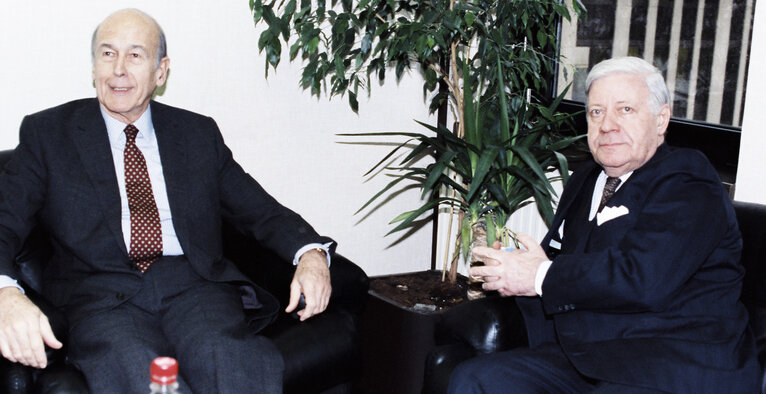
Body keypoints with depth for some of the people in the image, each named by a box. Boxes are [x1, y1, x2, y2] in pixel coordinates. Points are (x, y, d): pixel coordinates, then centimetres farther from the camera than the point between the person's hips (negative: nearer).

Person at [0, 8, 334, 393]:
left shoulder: (199, 133, 19)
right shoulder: (46, 133, 13)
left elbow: (261, 210, 18)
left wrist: (311, 254, -4)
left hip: (194, 285, 2)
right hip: (103, 293, -2)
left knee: (225, 359, -32)